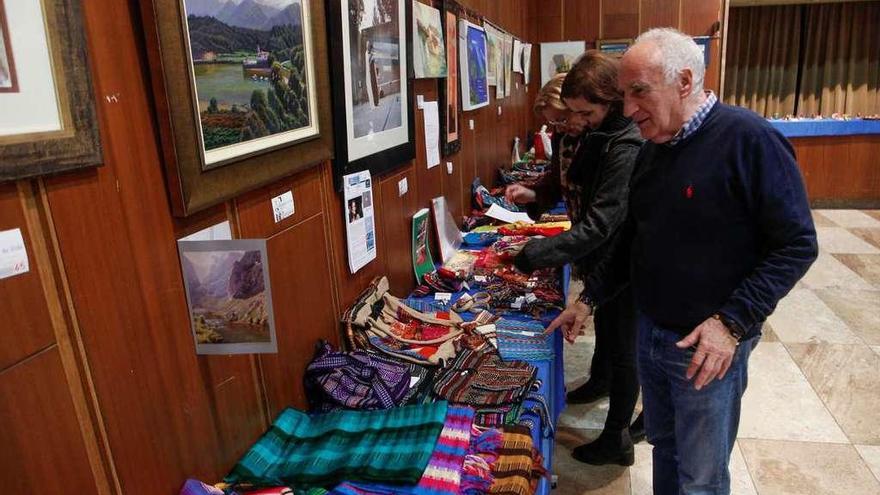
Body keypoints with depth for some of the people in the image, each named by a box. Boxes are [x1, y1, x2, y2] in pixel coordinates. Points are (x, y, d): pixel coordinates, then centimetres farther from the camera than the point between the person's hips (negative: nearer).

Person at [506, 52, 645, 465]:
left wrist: (536, 255, -35)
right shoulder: (594, 135, 1)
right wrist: (535, 195, 2)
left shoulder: (627, 149, -29)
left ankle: (617, 439, 25)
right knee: (604, 325, 29)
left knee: (622, 346, 7)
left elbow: (598, 225, -34)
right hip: (601, 259, 9)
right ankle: (600, 381, 56)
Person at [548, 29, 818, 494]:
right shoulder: (652, 151, 6)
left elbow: (797, 244, -17)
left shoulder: (749, 139, -18)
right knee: (663, 446, 23)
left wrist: (732, 322, -22)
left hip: (708, 347, -6)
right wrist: (588, 299, 11)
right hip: (650, 333, 7)